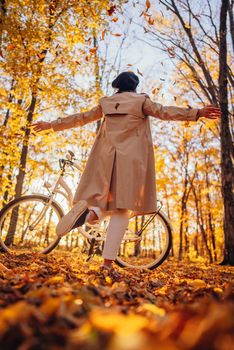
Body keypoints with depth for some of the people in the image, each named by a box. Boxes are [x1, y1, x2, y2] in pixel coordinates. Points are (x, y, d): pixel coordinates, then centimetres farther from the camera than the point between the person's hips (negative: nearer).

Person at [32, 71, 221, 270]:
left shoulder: (106, 102, 17)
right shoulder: (141, 100, 8)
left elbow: (80, 118, 21)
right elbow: (164, 112, -6)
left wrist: (51, 125, 31)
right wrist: (198, 113, -10)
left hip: (106, 158, 4)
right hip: (131, 159, -3)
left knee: (108, 202, 14)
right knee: (122, 208, -4)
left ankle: (91, 211, -23)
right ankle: (108, 260, -11)